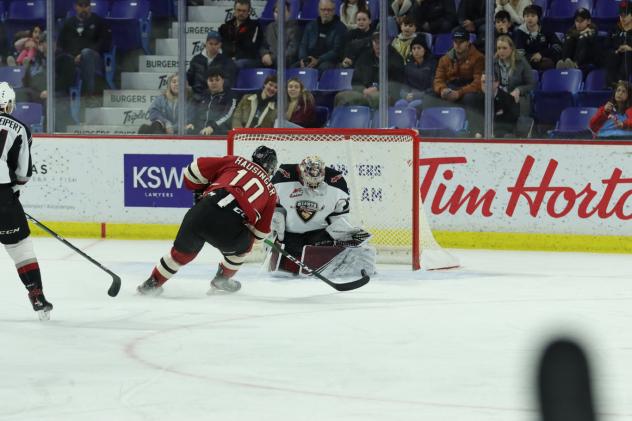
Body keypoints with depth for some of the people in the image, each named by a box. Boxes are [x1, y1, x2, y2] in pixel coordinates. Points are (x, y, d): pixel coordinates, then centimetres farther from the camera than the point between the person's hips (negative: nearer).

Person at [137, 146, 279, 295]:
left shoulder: (236, 162, 23)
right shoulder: (270, 191, 21)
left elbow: (196, 168, 18)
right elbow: (261, 230, 21)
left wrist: (199, 191, 33)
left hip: (202, 211, 2)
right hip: (229, 231, -2)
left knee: (183, 251, 27)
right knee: (243, 245, 33)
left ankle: (152, 283, 34)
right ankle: (222, 279, 41)